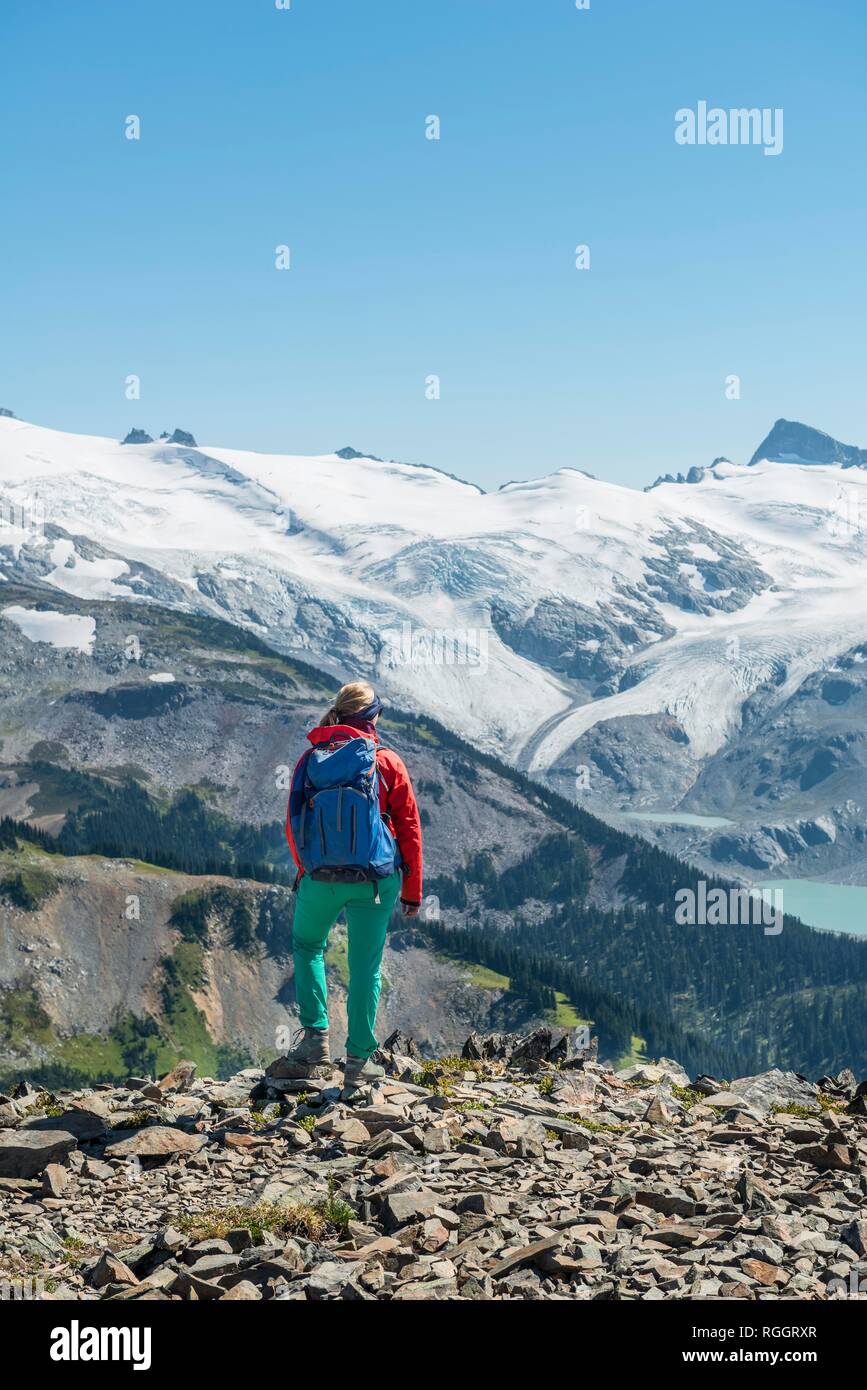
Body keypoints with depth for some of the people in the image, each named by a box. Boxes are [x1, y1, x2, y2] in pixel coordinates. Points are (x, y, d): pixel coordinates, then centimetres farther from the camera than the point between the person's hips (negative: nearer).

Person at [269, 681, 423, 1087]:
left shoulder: (310, 760, 4)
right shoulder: (387, 763, -2)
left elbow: (293, 824, 10)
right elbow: (409, 829, 1)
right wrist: (412, 892, 10)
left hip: (320, 878, 2)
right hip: (375, 880, -2)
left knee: (307, 946, 24)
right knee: (365, 968, 8)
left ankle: (315, 1043, 13)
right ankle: (359, 1059, 11)